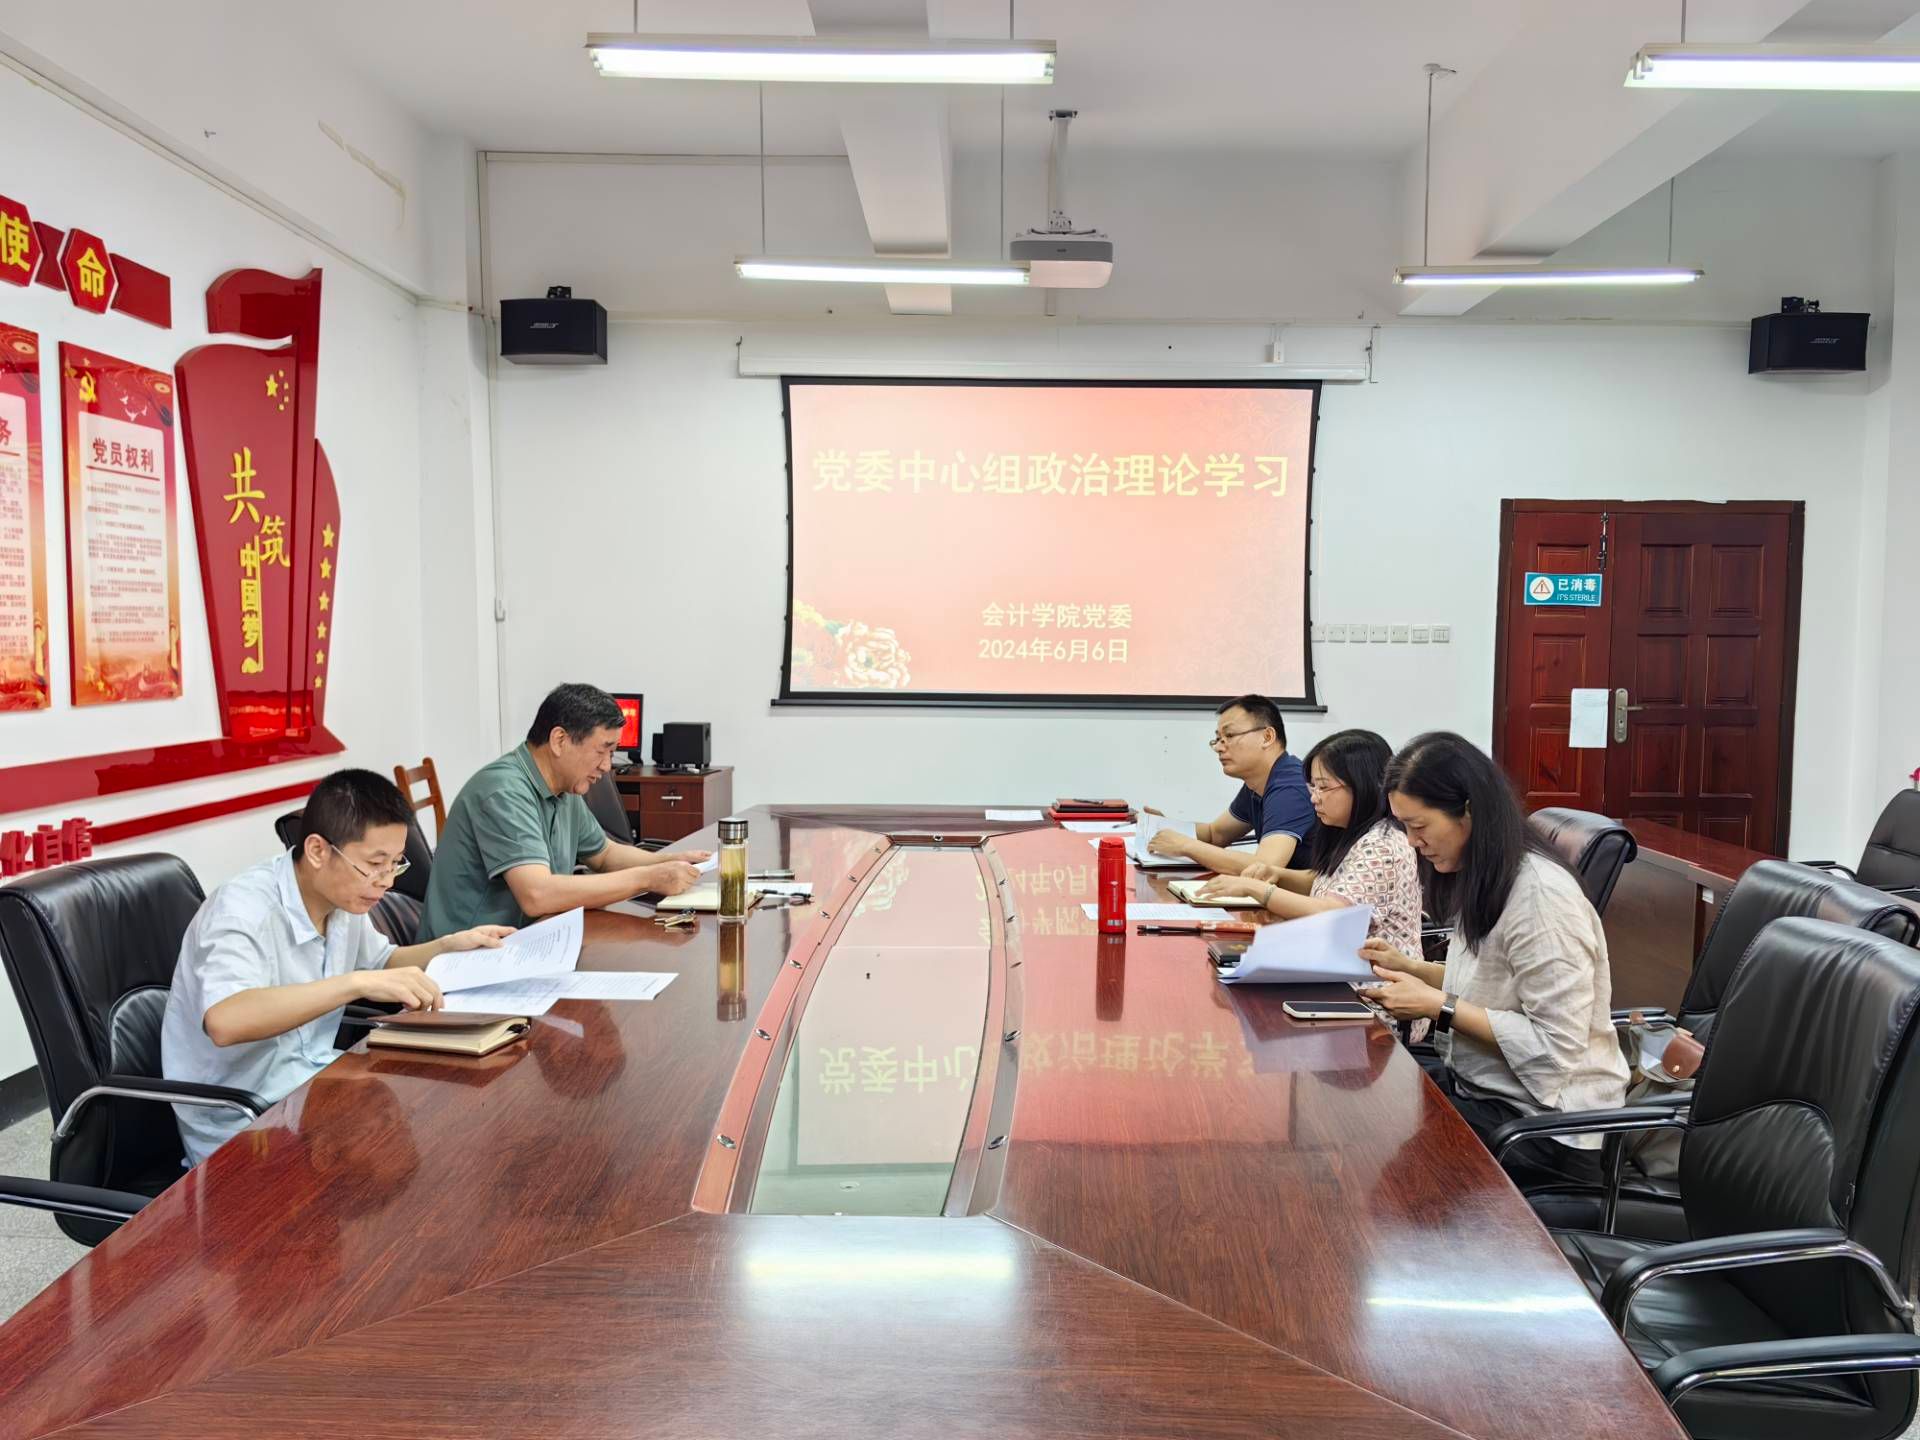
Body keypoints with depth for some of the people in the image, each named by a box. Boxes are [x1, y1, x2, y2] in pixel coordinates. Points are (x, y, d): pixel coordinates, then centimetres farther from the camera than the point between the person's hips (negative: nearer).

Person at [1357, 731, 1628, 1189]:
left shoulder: (1540, 895, -24)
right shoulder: (1479, 879, 5)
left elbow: (1555, 1046, -24)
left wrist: (1440, 1008, -22)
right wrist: (1409, 966, 3)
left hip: (1544, 1119, -8)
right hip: (1480, 1084, 8)